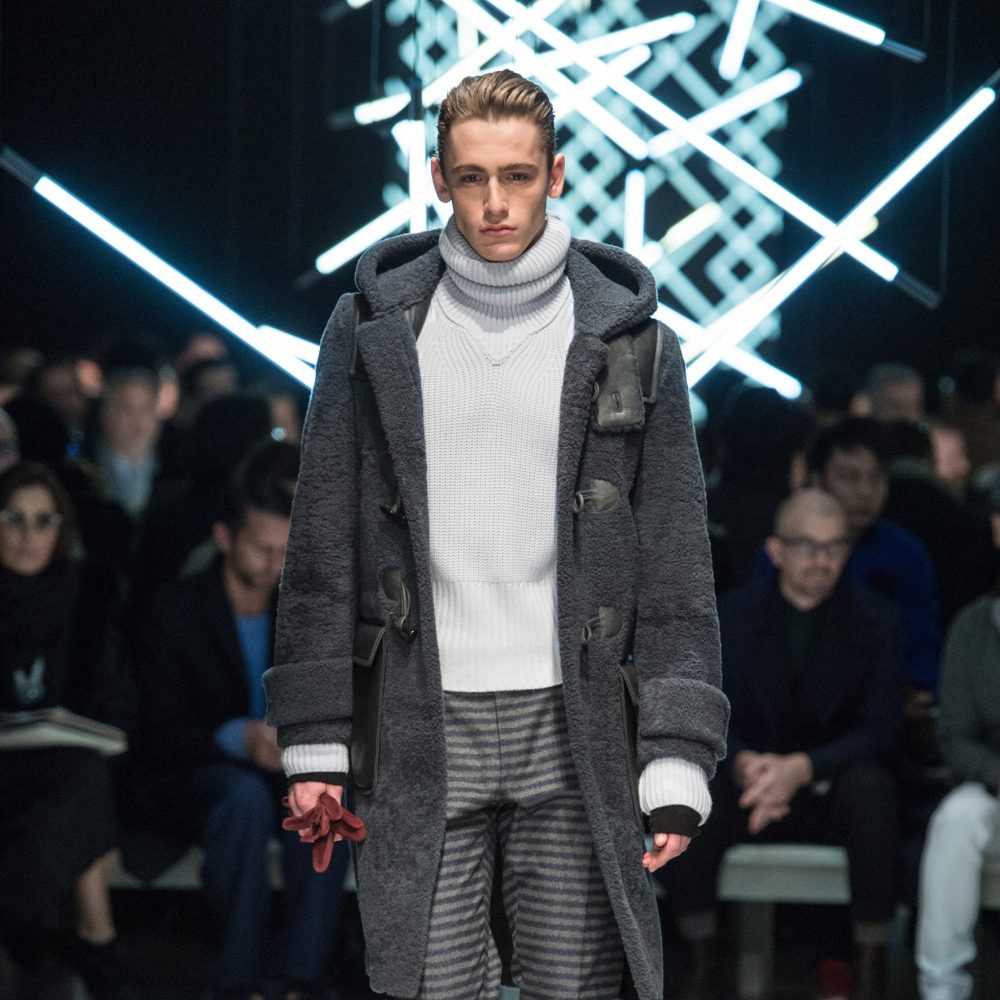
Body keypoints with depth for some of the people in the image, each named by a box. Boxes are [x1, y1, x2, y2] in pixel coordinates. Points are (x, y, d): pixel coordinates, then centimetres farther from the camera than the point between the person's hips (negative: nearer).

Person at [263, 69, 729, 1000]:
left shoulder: (629, 339, 5)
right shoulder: (372, 328, 6)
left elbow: (676, 563, 4)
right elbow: (322, 546, 7)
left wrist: (679, 760, -4)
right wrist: (314, 744, 2)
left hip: (573, 726, 0)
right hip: (417, 731, 0)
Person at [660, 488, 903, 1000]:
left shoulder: (875, 620, 0)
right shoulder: (733, 614, 4)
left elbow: (879, 730, -8)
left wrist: (802, 767, -26)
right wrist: (744, 765, -27)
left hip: (832, 790, -1)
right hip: (751, 786, 1)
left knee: (871, 785, -36)